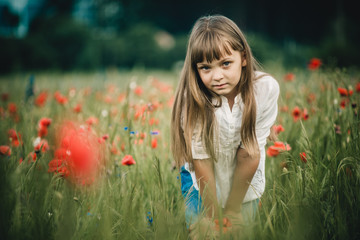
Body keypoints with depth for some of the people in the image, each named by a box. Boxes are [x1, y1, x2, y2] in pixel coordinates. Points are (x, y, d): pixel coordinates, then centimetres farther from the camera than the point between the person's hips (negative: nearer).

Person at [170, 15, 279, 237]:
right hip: (202, 184, -1)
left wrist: (232, 210, -12)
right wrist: (213, 216, -13)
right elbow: (201, 160, -20)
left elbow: (250, 154, -20)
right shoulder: (193, 98, -28)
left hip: (246, 184, 1)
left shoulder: (266, 88, -26)